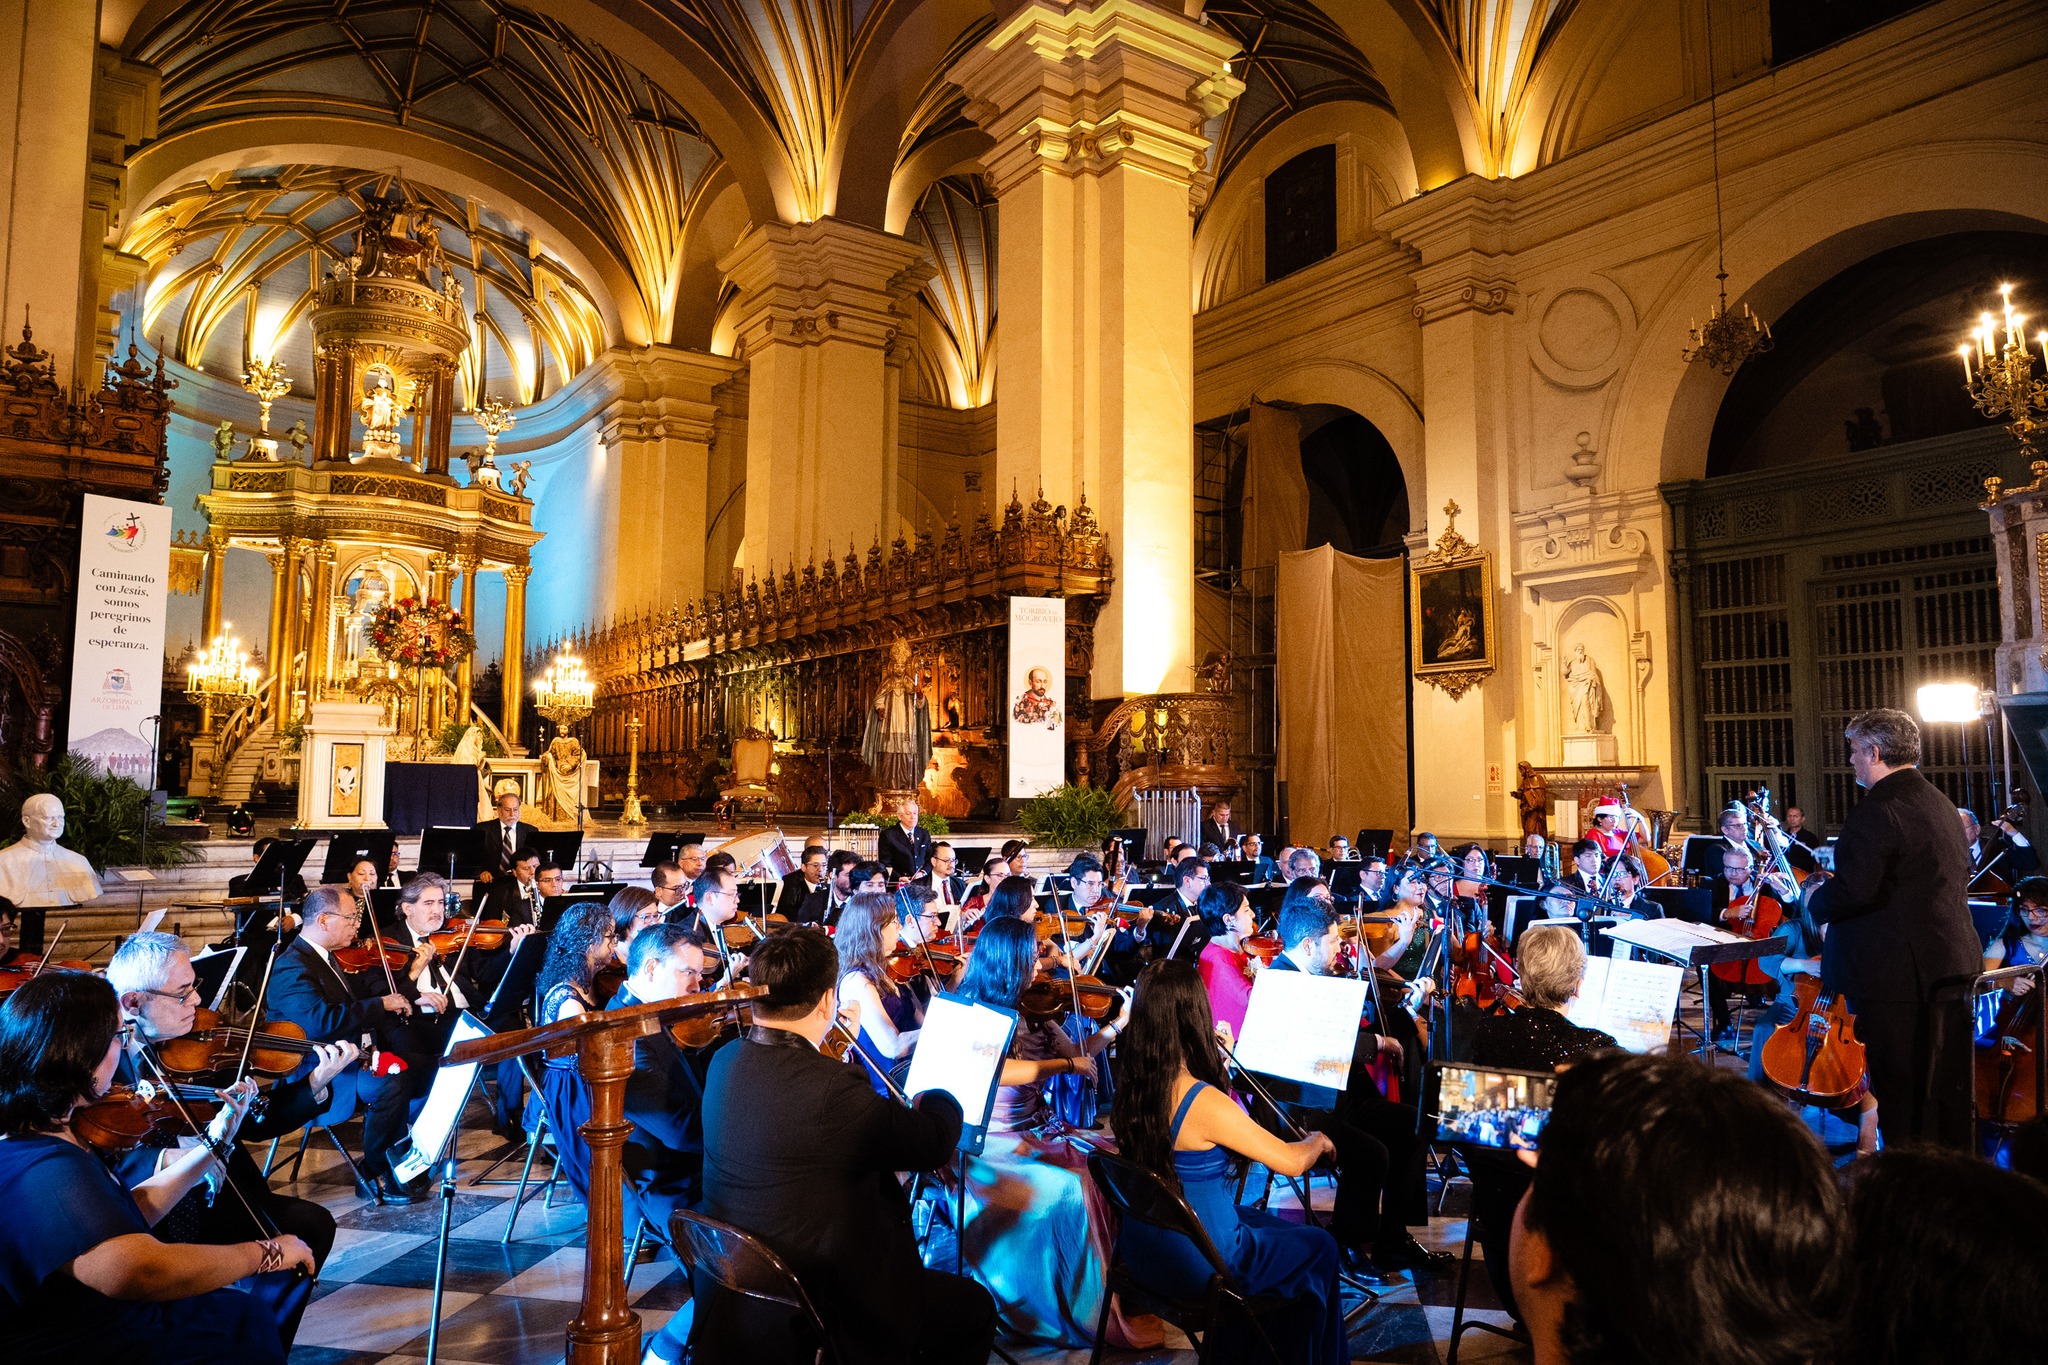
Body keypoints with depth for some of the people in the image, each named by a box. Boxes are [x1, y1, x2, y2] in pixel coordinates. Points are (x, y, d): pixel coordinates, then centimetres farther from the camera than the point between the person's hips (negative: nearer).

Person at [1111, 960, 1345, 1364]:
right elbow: (1292, 1162, -18)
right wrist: (1317, 1142, 2)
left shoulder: (1133, 1084, -9)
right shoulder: (1207, 1103, -30)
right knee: (1318, 1250, 18)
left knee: (1268, 1224, 32)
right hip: (1199, 1266, -7)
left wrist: (1216, 1061, 14)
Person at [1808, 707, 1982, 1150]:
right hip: (1955, 963, 9)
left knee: (1901, 1093, 0)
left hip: (1899, 975, -9)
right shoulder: (1940, 804, 11)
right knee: (1948, 1085, 18)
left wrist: (1815, 897, -8)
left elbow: (1852, 890, -29)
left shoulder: (1875, 812, -20)